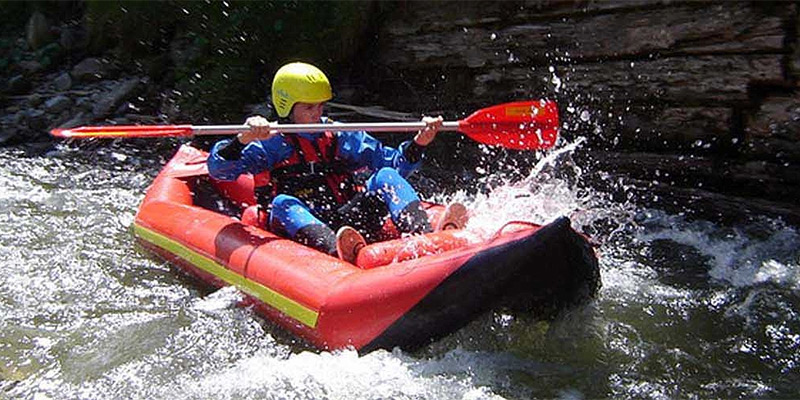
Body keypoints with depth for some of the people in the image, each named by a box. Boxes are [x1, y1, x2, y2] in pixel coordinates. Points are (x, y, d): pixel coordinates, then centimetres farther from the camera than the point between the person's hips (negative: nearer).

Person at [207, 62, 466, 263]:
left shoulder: (341, 136, 19)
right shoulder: (270, 144, 9)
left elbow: (394, 163, 15)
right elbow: (218, 168, -5)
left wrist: (418, 143, -3)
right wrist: (244, 139, -22)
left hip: (349, 222, 3)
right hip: (298, 228, -3)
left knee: (385, 178, -16)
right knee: (283, 204, -32)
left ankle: (426, 238, -42)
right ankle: (336, 251, -62)